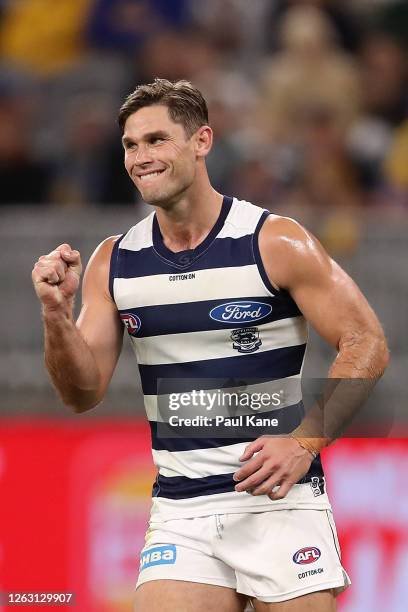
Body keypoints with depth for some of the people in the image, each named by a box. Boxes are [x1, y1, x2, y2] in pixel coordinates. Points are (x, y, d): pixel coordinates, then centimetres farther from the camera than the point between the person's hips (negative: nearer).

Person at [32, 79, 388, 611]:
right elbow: (85, 394, 6)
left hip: (278, 501, -3)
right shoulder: (114, 262, 6)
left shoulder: (275, 242, -6)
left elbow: (367, 346, -5)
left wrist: (304, 443, -16)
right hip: (179, 512, 3)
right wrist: (57, 315, -12)